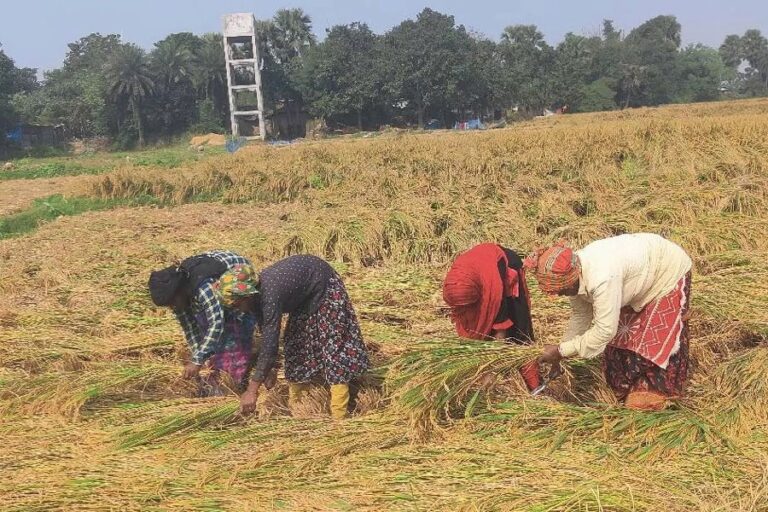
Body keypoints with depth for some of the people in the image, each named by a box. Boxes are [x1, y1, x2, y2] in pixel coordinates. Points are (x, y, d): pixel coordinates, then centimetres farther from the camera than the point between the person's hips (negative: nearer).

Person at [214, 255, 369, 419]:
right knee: (295, 342, 9)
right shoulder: (255, 294, -13)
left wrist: (252, 390, -39)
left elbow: (270, 343, -39)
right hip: (303, 294, 9)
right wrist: (269, 369, 7)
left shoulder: (269, 295, -37)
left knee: (332, 343, -11)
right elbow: (267, 334, 1)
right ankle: (295, 405, 18)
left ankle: (339, 415, -9)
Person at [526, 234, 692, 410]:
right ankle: (627, 388, 26)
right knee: (622, 335, 9)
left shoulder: (602, 279, -44)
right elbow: (580, 315, 0)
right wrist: (559, 354, 2)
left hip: (669, 272, -8)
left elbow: (604, 330, -37)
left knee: (656, 340, -6)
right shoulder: (574, 271, -16)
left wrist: (561, 351, -29)